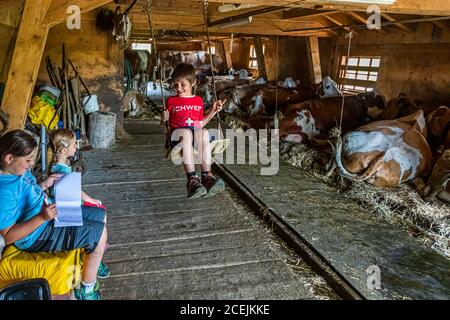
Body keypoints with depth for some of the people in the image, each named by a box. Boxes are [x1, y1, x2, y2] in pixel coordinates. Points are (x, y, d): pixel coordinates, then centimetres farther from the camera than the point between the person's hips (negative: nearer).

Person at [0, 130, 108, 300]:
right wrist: (42, 217, -37)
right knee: (99, 233, -14)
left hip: (49, 214, 10)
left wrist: (45, 184, 2)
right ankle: (86, 289, 4)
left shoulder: (19, 170, -2)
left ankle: (92, 259, 34)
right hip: (37, 235, -10)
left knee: (100, 215, 13)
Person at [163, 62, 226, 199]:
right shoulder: (171, 101, 19)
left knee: (204, 132, -36)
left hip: (197, 132, 2)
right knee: (186, 132, -40)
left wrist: (213, 111, 17)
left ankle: (206, 176, -45)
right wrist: (165, 118, -5)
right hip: (177, 133, -2)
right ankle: (192, 179, -49)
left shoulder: (198, 100, 25)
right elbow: (168, 124, 17)